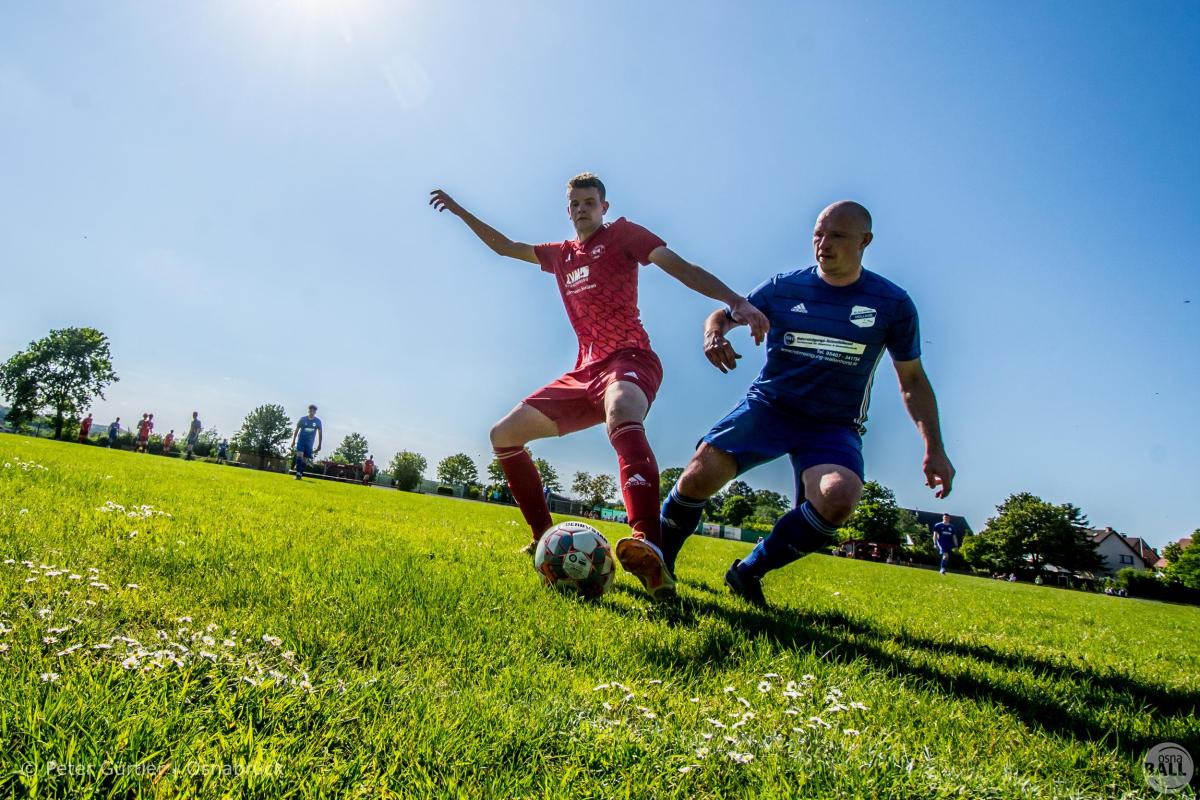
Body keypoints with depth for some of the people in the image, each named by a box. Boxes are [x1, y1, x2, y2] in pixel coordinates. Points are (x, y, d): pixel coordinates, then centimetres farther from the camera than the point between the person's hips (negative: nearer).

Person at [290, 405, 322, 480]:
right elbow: (296, 430, 7)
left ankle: (300, 474, 11)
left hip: (309, 443, 1)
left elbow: (320, 433, 7)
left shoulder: (318, 421, 0)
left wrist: (319, 445, 5)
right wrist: (293, 441, 5)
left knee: (305, 459, 2)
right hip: (301, 441, -1)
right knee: (299, 455, -19)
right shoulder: (303, 419, -2)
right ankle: (298, 473, -22)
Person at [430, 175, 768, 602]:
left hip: (629, 358, -7)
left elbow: (681, 267, -5)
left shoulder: (622, 233, 7)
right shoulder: (560, 254, 24)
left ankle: (652, 555, -62)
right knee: (503, 434, 4)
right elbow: (504, 246, 37)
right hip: (585, 372, 8)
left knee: (621, 413, -43)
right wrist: (459, 210, 37)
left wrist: (736, 302, -19)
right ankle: (545, 539, 6)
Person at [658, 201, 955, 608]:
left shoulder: (892, 303, 1)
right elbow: (722, 315, 14)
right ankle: (658, 566, 5)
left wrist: (934, 448, 0)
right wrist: (713, 336, -11)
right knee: (698, 475, -22)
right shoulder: (783, 287, 1)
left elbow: (912, 380, 9)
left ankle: (748, 573, -10)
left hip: (834, 425, 0)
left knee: (839, 496, -32)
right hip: (767, 406, 1)